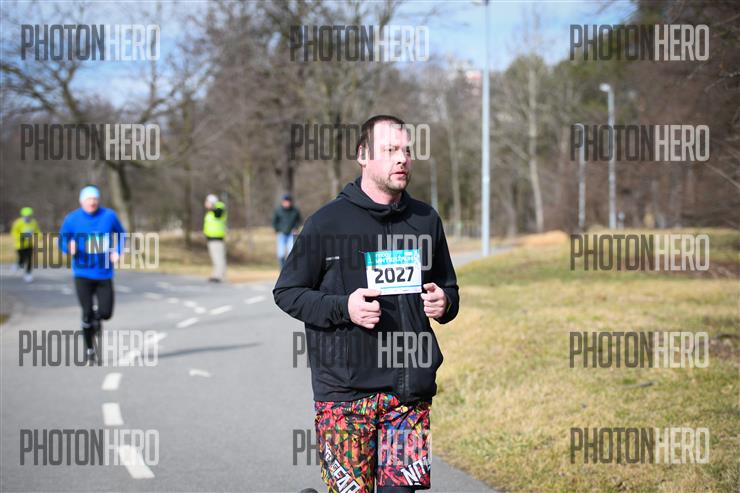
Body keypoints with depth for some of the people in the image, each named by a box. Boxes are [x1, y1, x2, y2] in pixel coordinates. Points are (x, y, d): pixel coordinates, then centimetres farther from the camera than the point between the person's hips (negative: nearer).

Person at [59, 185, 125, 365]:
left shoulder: (109, 216, -2)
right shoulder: (72, 219, -5)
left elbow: (120, 234, 13)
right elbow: (62, 240, 4)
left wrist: (116, 251, -3)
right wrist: (69, 248, -18)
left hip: (104, 274, 1)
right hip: (82, 274, -1)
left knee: (106, 313, -5)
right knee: (87, 313, -6)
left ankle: (97, 321, 34)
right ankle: (89, 351, 11)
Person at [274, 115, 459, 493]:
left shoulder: (426, 221, 11)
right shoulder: (327, 222, -2)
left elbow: (449, 287, 24)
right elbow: (287, 292, 1)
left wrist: (444, 304, 0)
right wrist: (343, 307, -15)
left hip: (410, 387, 4)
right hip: (344, 387, -3)